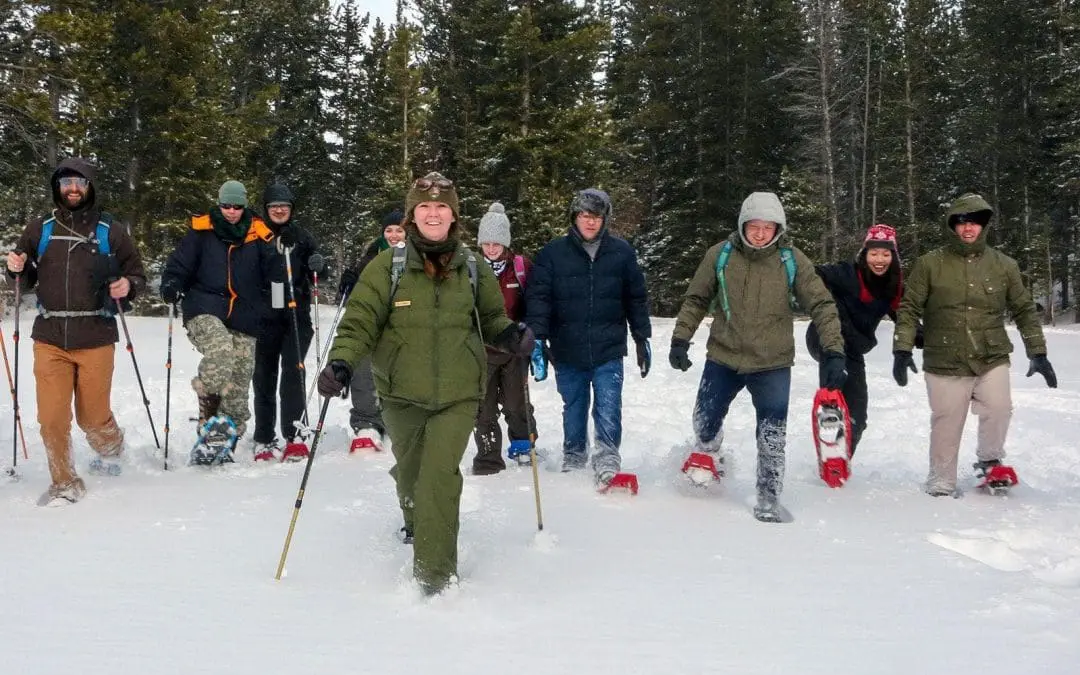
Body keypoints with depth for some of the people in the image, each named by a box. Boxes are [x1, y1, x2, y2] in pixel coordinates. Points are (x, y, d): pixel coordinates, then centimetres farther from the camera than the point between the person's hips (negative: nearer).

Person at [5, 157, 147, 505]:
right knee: (52, 417, -3)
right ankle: (64, 484, 15)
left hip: (96, 339, -2)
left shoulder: (111, 231, 4)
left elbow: (138, 275, 10)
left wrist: (128, 286, -12)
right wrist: (17, 268, -2)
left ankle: (110, 446, 39)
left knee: (93, 417, 5)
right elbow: (25, 279, 20)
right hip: (49, 338, 2)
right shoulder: (40, 229, 10)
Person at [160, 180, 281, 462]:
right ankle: (208, 425, -21)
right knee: (220, 349, -33)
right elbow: (179, 264, 8)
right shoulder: (201, 232, 7)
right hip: (205, 312, -2)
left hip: (244, 322, 3)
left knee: (237, 386, 0)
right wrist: (171, 286, -10)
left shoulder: (259, 236, 10)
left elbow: (274, 276, 13)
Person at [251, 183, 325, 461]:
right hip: (267, 315, 0)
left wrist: (318, 266, -12)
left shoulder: (301, 236, 8)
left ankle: (294, 436, -7)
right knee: (264, 375, 4)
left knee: (293, 371, -9)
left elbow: (316, 274, 11)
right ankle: (264, 440, 12)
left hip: (297, 314, 0)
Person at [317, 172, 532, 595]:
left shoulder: (473, 270, 3)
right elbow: (361, 319, -9)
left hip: (458, 394, -1)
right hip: (401, 394, 1)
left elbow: (491, 319, 16)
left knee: (440, 474, -16)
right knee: (409, 471, 19)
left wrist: (511, 335, -5)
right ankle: (415, 526, 51)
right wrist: (342, 362, -26)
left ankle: (435, 571, -8)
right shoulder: (388, 266, -5)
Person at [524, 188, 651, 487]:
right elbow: (538, 297, -5)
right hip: (567, 351, 1)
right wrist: (537, 338, -14)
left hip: (609, 351, 0)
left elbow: (637, 299, 10)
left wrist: (642, 339, 11)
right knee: (573, 409, 14)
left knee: (608, 407, -10)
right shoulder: (553, 253, -2)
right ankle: (573, 458, 31)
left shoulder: (621, 252, 3)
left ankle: (607, 461, -4)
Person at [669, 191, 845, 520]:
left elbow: (822, 305, -7)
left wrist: (833, 352, -15)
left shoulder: (792, 260, -9)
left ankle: (769, 498, 14)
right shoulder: (720, 255, -7)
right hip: (723, 359, 2)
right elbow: (696, 300, 4)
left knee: (772, 439, -2)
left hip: (773, 365, -2)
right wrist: (680, 339, -1)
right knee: (705, 423, 17)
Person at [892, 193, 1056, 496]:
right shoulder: (929, 264, -1)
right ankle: (941, 483, 22)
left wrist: (1037, 353, 8)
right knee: (946, 425, 3)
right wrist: (902, 349, -7)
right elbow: (909, 309, 1)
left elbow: (1024, 310, 12)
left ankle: (990, 460, 10)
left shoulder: (1004, 265, 6)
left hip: (992, 360, 1)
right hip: (944, 364, -1)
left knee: (998, 410, -18)